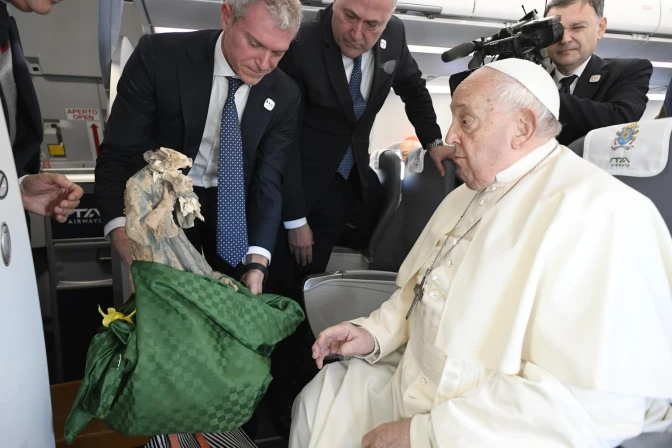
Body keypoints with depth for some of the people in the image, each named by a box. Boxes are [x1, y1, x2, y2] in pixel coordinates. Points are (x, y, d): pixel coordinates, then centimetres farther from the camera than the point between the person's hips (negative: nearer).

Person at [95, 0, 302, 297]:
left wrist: (257, 263, -25)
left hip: (232, 205, 2)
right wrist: (125, 236, -38)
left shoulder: (284, 95, -13)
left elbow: (267, 178, -13)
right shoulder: (159, 56, -22)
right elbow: (119, 153, -22)